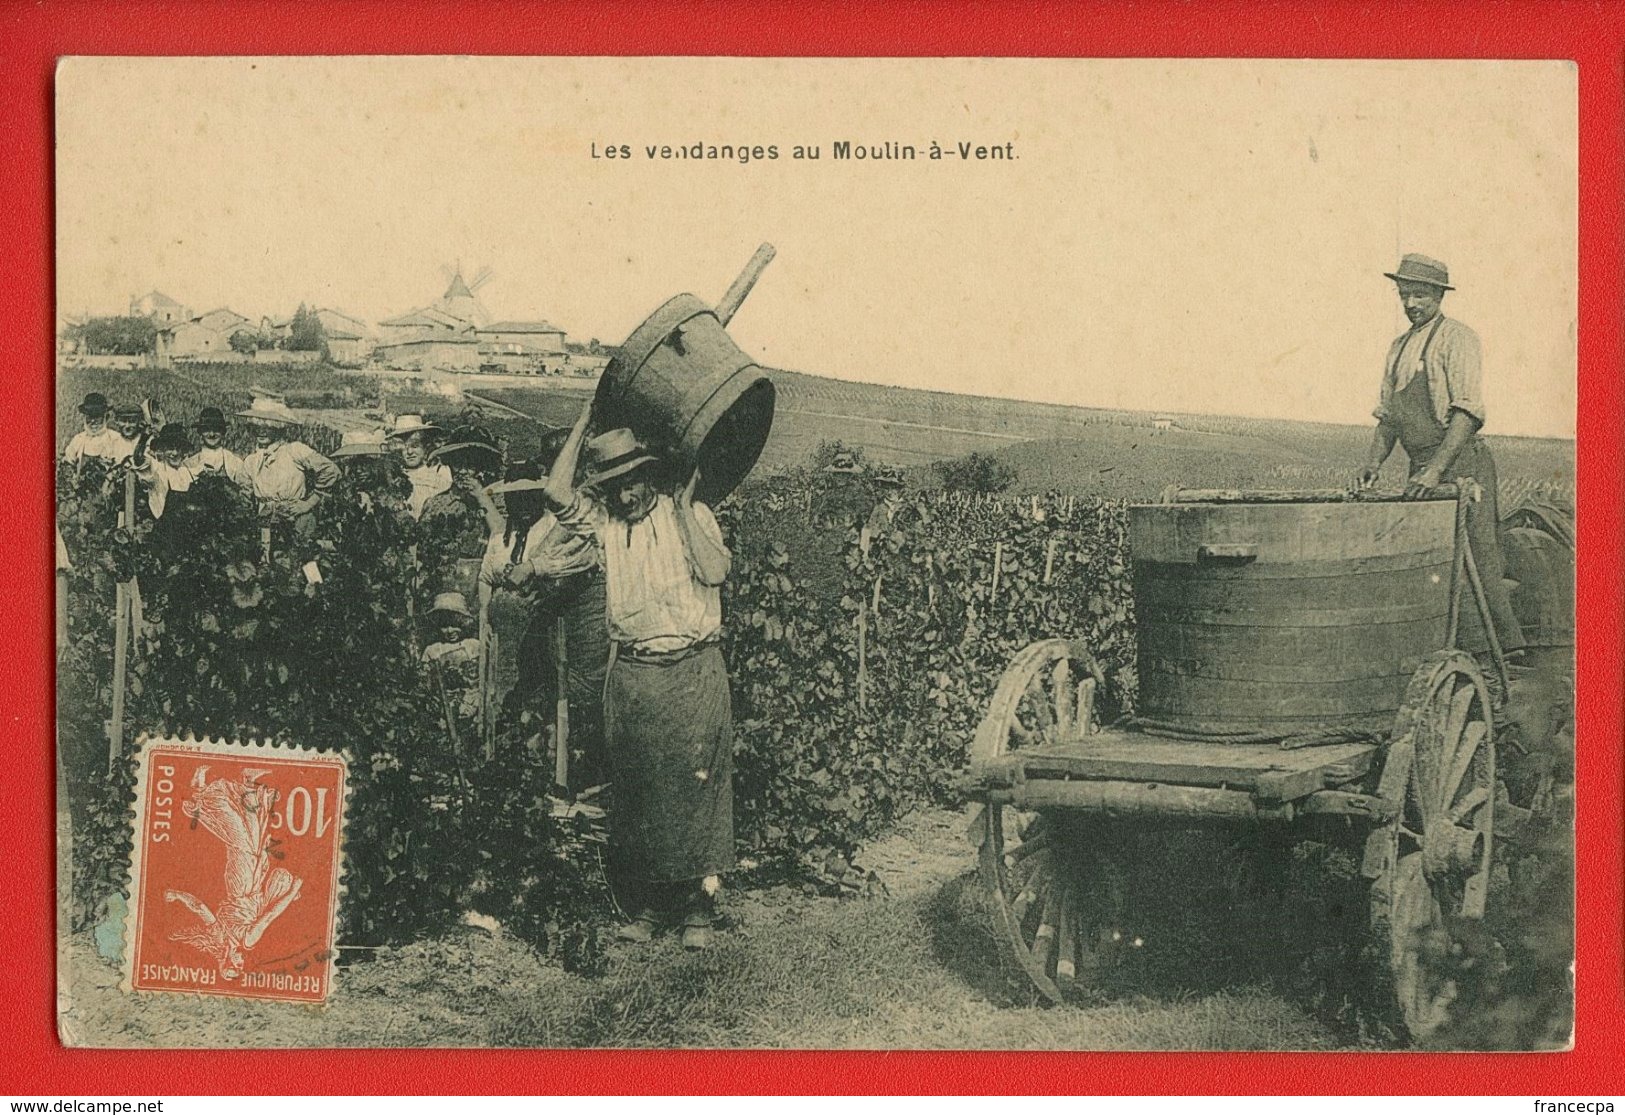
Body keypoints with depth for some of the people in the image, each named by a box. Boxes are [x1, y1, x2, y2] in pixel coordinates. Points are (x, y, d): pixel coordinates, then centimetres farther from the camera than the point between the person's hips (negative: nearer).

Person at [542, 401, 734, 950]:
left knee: (695, 784, -3)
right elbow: (556, 493, -8)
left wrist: (684, 505, -14)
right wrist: (584, 420, -4)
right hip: (631, 674, 3)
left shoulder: (690, 514, 1)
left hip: (693, 671, -3)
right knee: (638, 787, 7)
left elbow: (715, 571, -14)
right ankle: (654, 900, 18)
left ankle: (700, 904, 5)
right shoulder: (604, 520, 8)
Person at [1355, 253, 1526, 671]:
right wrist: (1373, 463, 3)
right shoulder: (1398, 347, 18)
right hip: (1423, 469, 7)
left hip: (1460, 462, -7)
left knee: (1474, 562, -10)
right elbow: (1388, 416, 20)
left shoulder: (1456, 338, -5)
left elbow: (1467, 411, -15)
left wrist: (1436, 469, -24)